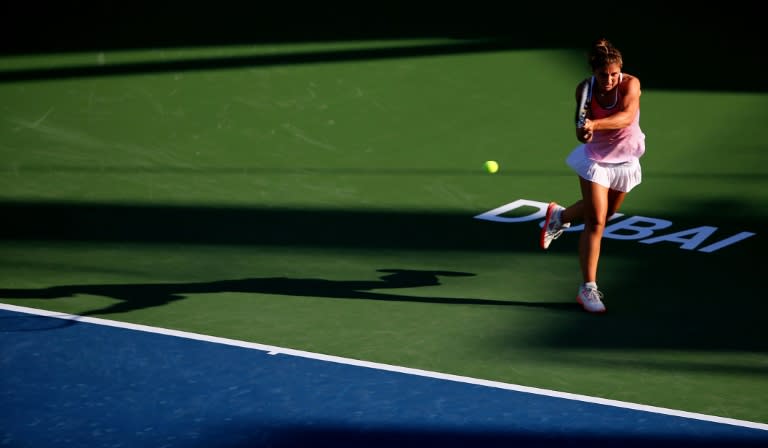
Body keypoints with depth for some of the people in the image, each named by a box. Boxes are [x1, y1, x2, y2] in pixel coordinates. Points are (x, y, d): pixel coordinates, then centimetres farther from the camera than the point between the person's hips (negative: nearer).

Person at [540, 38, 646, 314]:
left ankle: (560, 216, 54)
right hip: (595, 159, -2)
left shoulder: (630, 84, -25)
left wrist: (595, 124, -57)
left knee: (606, 211, 24)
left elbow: (627, 116, -42)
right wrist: (582, 130, -32)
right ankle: (588, 288, -6)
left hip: (625, 161, 2)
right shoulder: (584, 89, -18)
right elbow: (582, 126, -8)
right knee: (596, 222, -10)